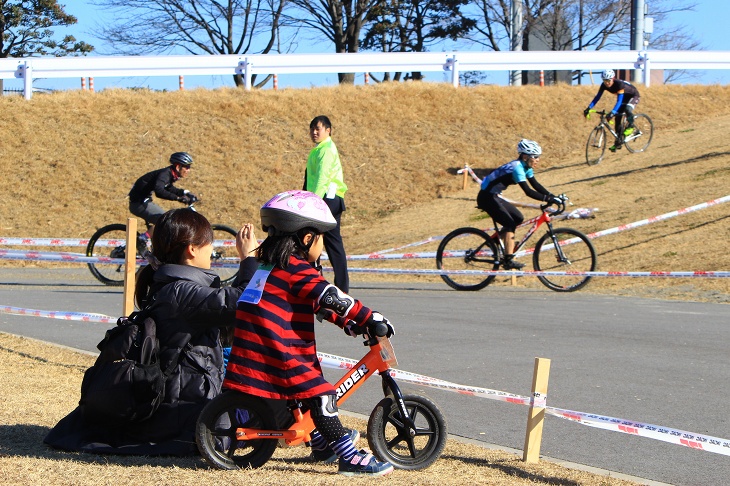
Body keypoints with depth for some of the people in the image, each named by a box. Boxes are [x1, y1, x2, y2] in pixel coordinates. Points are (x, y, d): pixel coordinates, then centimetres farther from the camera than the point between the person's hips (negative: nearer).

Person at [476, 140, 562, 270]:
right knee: (510, 224, -15)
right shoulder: (517, 167, -24)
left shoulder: (525, 166, 5)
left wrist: (553, 197, -3)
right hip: (486, 197, -10)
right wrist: (548, 199, -34)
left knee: (518, 219, 11)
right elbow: (528, 191, -31)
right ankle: (508, 260, -16)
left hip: (494, 196, 10)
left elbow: (536, 185, 8)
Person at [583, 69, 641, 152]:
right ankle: (618, 142, 7)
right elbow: (597, 97, -16)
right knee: (618, 118, -1)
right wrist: (588, 108, -28)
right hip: (623, 97, 7)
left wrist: (612, 113, -57)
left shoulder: (619, 84, -39)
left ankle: (630, 126, -10)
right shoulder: (604, 85, -20)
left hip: (633, 96, -7)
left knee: (627, 109, -37)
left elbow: (619, 101, -45)